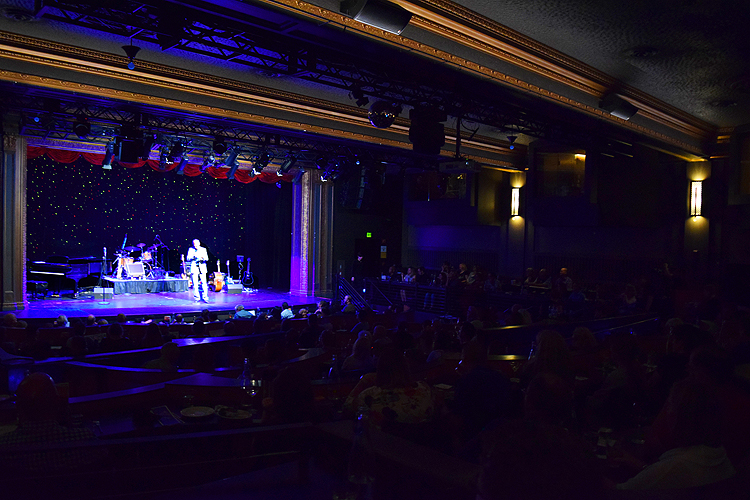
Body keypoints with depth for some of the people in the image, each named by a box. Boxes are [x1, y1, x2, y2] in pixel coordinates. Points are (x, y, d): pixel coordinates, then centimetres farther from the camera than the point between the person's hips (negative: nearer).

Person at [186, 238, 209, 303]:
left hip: (202, 268, 0)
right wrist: (193, 256, -14)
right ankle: (197, 298, 4)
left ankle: (205, 298, -3)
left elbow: (207, 258, 8)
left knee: (204, 283, -7)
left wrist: (203, 258, -13)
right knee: (195, 284, -5)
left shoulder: (203, 249, 10)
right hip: (194, 268, 0)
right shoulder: (191, 249, 8)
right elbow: (188, 259, 4)